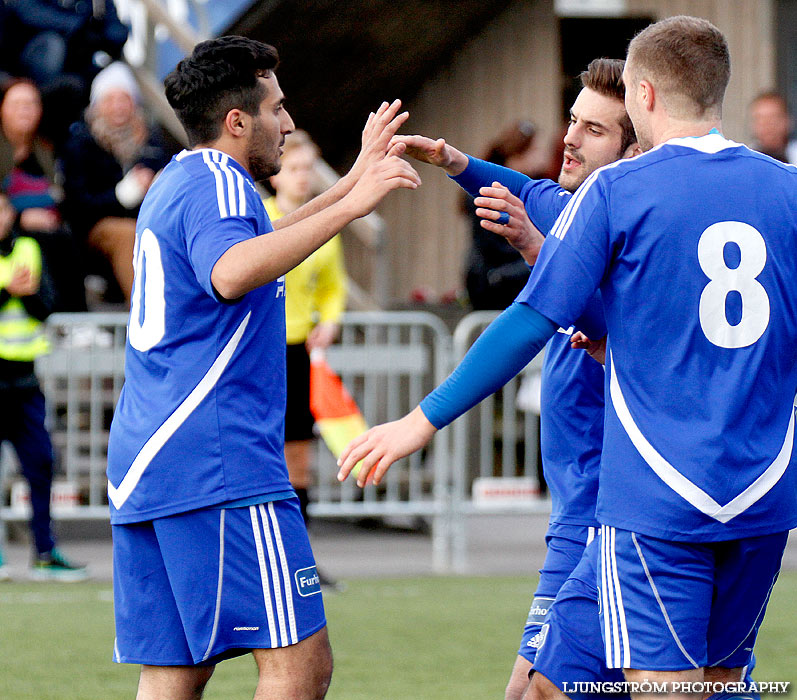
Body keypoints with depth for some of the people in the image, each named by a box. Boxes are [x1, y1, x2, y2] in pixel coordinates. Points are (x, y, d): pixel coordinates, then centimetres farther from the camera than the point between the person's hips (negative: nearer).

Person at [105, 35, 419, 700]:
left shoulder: (174, 185, 22)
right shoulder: (217, 184, -8)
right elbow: (230, 273, -31)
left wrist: (353, 179, 42)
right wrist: (348, 206, -31)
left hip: (139, 469, 10)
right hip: (219, 467, -10)